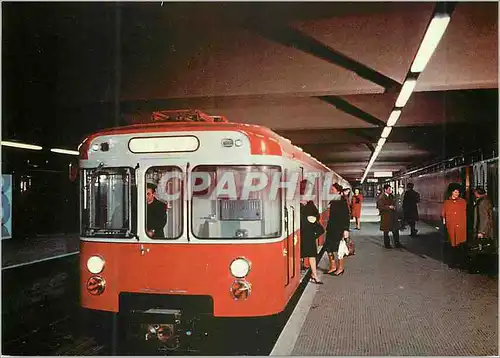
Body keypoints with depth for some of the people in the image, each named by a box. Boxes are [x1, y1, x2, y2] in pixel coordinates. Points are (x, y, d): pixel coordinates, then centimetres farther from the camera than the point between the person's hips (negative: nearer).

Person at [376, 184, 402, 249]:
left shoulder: (391, 196, 13)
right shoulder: (381, 197, -13)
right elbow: (380, 207, -18)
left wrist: (394, 207, 8)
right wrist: (389, 207, -21)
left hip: (393, 216, 7)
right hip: (386, 216, -7)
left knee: (396, 230, 7)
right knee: (386, 231, 3)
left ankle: (397, 243, 16)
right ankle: (387, 244, 14)